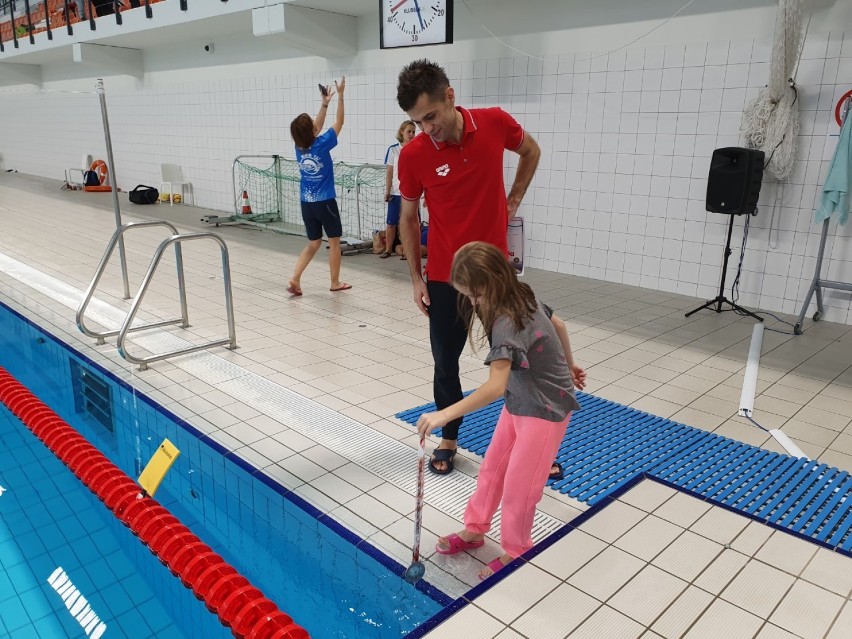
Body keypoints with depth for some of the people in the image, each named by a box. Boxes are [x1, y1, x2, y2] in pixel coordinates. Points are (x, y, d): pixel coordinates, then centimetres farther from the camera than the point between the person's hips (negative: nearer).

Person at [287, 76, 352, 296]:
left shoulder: (299, 147, 2)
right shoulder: (322, 145, -15)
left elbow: (317, 129, 18)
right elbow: (339, 122, -5)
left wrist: (325, 103, 21)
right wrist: (340, 95, 1)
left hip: (307, 203, 6)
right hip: (325, 202, -6)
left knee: (313, 243, 16)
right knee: (334, 242, 10)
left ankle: (295, 279, 3)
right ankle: (335, 283, 18)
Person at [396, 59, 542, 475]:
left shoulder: (496, 123, -9)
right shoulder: (413, 155, -12)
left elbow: (531, 151, 13)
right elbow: (408, 217, 1)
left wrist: (514, 199, 6)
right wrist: (416, 278, -1)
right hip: (445, 276, 0)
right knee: (445, 362, 9)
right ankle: (448, 439, 31)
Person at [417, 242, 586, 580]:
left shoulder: (507, 324, -32)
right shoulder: (524, 298, -5)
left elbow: (495, 387, -40)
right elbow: (558, 325, 11)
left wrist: (444, 415, -40)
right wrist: (568, 364, 25)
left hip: (545, 410, -9)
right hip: (520, 402, 10)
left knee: (519, 486, 4)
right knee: (492, 468, 18)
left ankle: (515, 552, 26)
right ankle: (474, 530, 36)